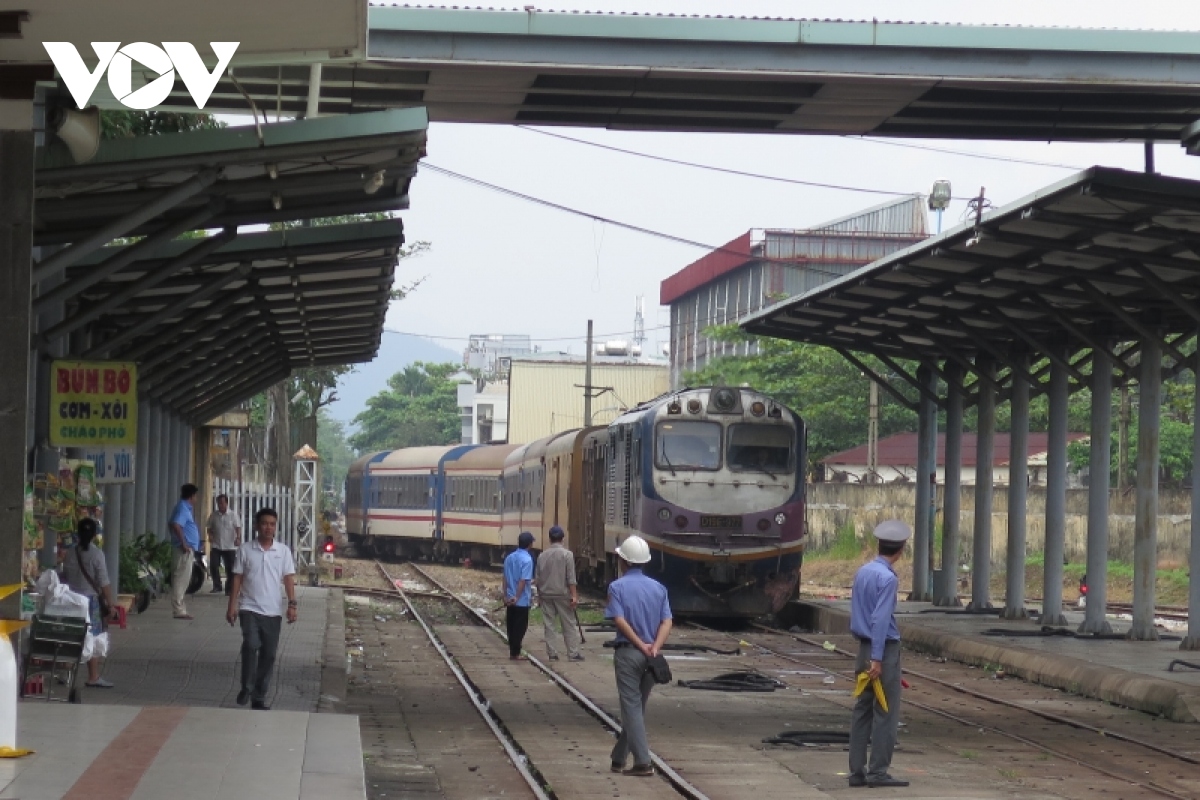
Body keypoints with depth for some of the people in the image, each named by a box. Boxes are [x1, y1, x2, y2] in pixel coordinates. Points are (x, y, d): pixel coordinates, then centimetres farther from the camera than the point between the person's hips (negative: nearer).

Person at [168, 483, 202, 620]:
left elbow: (172, 525, 26)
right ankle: (179, 610, -10)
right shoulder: (183, 508, -13)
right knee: (181, 579, -10)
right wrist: (184, 543, -22)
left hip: (186, 550, 11)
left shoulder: (184, 508, 18)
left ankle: (180, 609, 18)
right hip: (185, 550, -11)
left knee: (183, 580, 13)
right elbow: (176, 525, -27)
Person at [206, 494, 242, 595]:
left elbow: (238, 528, -10)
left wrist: (238, 538, -28)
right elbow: (209, 528, 13)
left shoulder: (233, 515, -1)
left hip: (230, 546, -2)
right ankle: (217, 586, 4)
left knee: (230, 569, 0)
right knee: (213, 565, -9)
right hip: (216, 546, 2)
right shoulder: (213, 515, 6)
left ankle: (229, 589, 9)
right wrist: (210, 535, -9)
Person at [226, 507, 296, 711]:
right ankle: (246, 688, -5)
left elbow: (289, 578, 3)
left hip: (273, 611, 2)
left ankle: (259, 697, 12)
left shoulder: (283, 551, 5)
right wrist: (232, 606, -3)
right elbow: (237, 579, 4)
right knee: (251, 645, -21)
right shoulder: (245, 550, 2)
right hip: (249, 608, -2)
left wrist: (292, 604, -7)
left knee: (268, 654, 3)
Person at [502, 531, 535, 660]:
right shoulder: (527, 559, -16)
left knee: (511, 626, 12)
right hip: (522, 601, -7)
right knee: (520, 627, 1)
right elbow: (523, 581, -21)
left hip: (510, 600, 7)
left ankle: (512, 651, 18)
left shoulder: (509, 558, 6)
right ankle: (515, 653, 2)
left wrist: (506, 596, 13)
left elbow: (505, 578, 9)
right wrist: (516, 597, -18)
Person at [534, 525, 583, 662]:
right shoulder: (567, 554, -7)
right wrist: (574, 595, -8)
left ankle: (551, 653, 5)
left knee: (549, 625, 6)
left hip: (546, 594, 3)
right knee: (569, 625, 2)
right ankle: (573, 653, 0)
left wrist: (539, 596, 19)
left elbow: (537, 579, 9)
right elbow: (571, 578, -11)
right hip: (562, 594, -3)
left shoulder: (542, 556, 4)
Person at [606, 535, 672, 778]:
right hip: (651, 656, 5)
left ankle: (643, 762, -12)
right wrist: (654, 647, -13)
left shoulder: (617, 586, -4)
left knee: (631, 707, -3)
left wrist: (641, 646, -14)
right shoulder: (658, 587, 9)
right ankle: (619, 758, 22)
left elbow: (620, 621, -16)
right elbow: (666, 622, -2)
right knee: (638, 706, 14)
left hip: (628, 651, -5)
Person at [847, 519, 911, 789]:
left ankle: (857, 771, 10)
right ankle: (878, 771, -4)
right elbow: (880, 620, -19)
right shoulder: (888, 578, -16)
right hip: (885, 647, -8)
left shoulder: (863, 572, 8)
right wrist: (876, 658, -19)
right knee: (886, 713, -3)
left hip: (864, 645, 8)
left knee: (863, 710, 9)